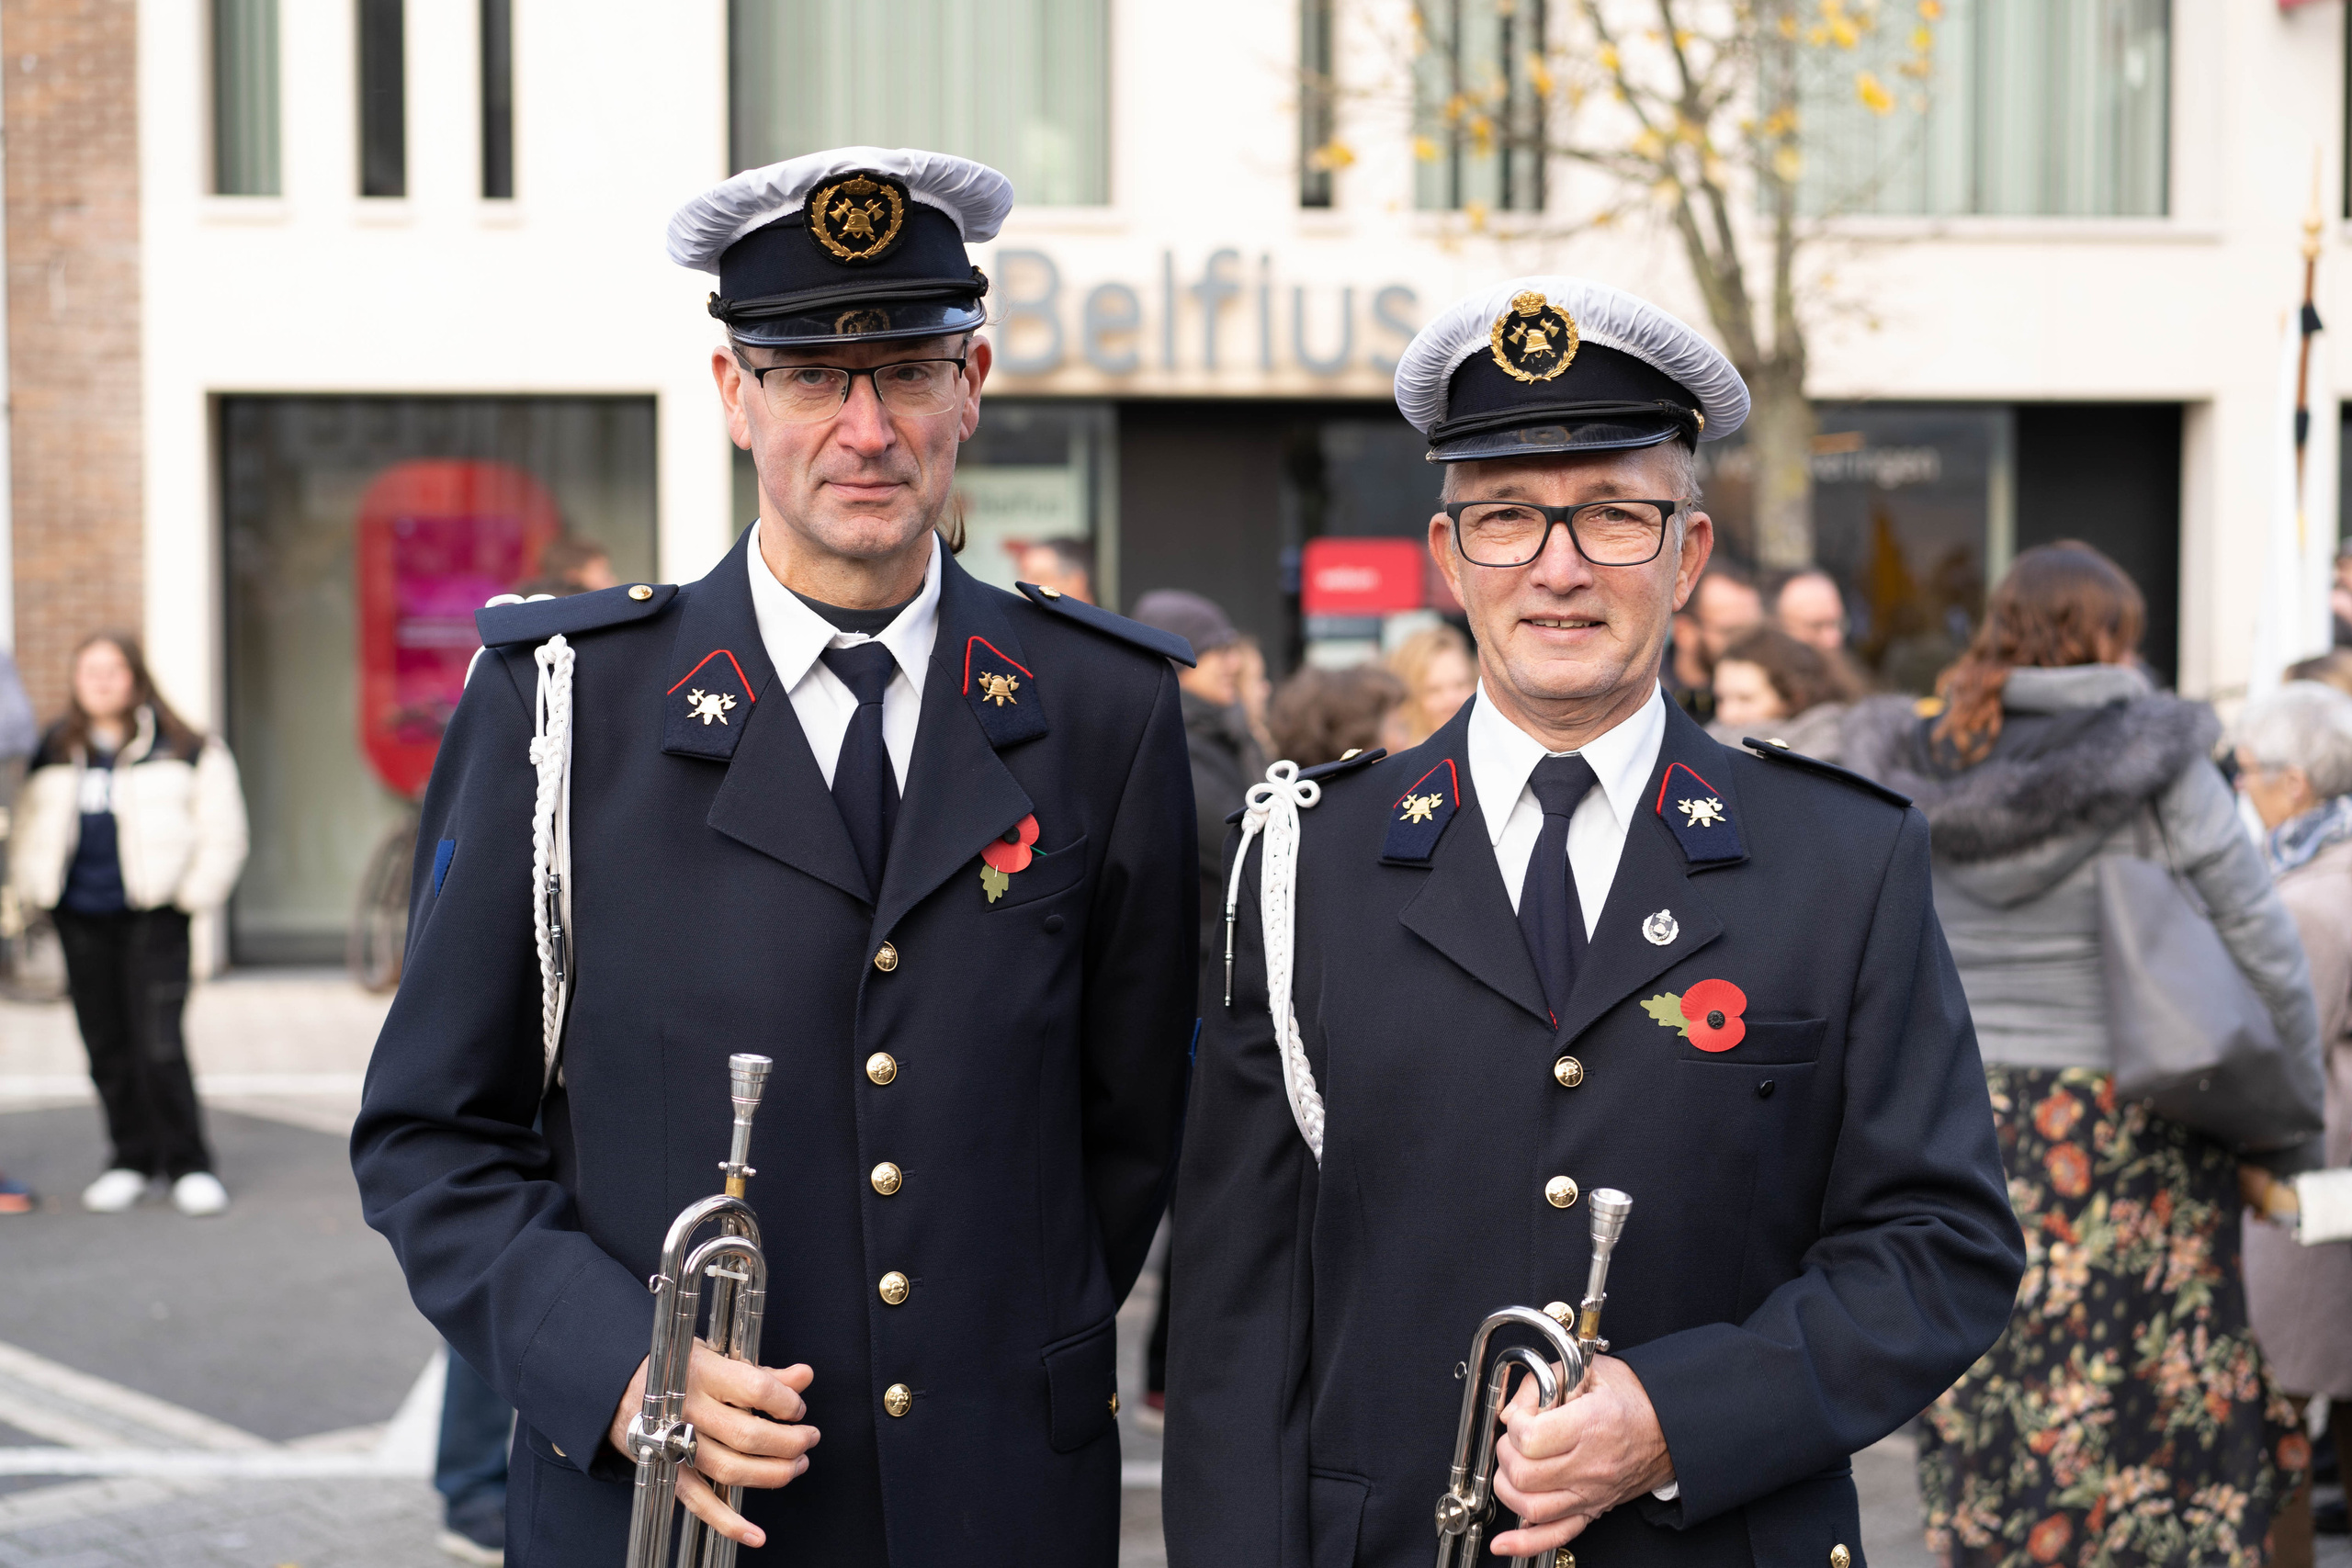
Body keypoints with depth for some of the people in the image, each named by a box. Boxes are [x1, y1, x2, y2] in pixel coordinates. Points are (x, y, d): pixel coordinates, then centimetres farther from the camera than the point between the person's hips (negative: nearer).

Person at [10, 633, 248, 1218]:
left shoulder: (181, 749, 1)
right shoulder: (55, 753, 12)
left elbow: (221, 831, 4)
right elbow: (30, 827, 22)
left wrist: (191, 894, -2)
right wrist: (32, 889, 11)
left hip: (152, 917, -4)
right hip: (81, 918, 4)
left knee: (158, 1045, -10)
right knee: (106, 1048, 7)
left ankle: (188, 1166, 0)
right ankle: (132, 1160, 19)